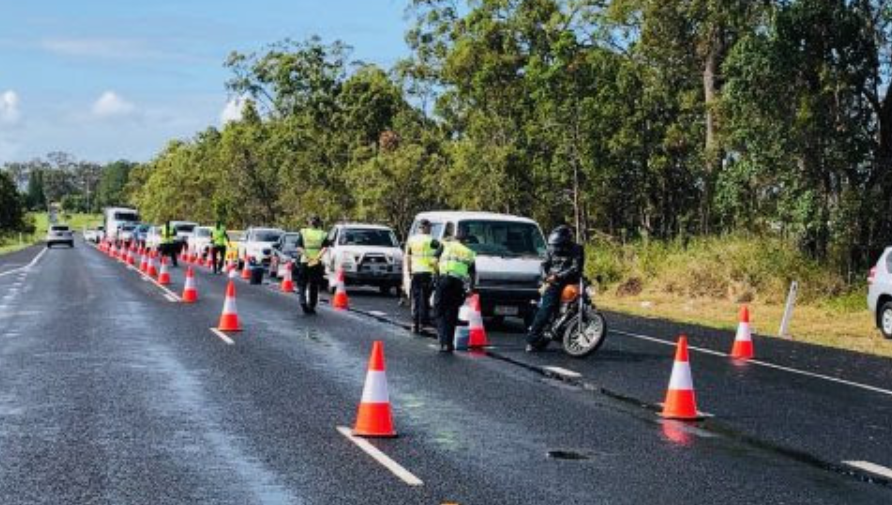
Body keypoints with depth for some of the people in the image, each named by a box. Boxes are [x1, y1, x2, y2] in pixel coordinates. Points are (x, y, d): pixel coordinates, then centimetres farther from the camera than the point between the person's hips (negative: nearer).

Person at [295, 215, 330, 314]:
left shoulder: (303, 232, 5)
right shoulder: (323, 234, 4)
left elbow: (298, 247, -9)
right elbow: (324, 248, -13)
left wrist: (306, 256, -14)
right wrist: (317, 257, -18)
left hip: (304, 262, 0)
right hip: (317, 264, 0)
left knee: (302, 284, 10)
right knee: (314, 286, 11)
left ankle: (303, 300, -15)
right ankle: (311, 307, 14)